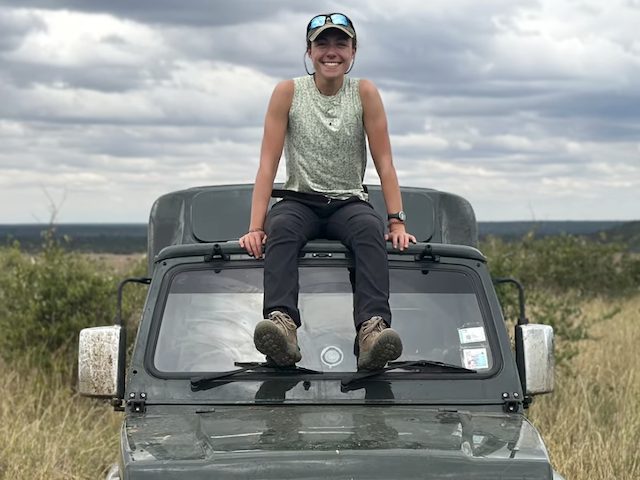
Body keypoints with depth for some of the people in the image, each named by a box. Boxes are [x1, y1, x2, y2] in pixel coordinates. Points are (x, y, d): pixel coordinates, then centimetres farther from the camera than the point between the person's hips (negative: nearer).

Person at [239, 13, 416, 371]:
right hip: (299, 202, 0)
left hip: (349, 203, 0)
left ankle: (373, 328, -52)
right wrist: (255, 227, -15)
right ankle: (283, 322, -54)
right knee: (281, 228, -35)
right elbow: (268, 165, -4)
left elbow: (385, 164, -1)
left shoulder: (365, 93, 1)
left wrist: (398, 223, -11)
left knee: (370, 229, -34)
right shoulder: (288, 93, -1)